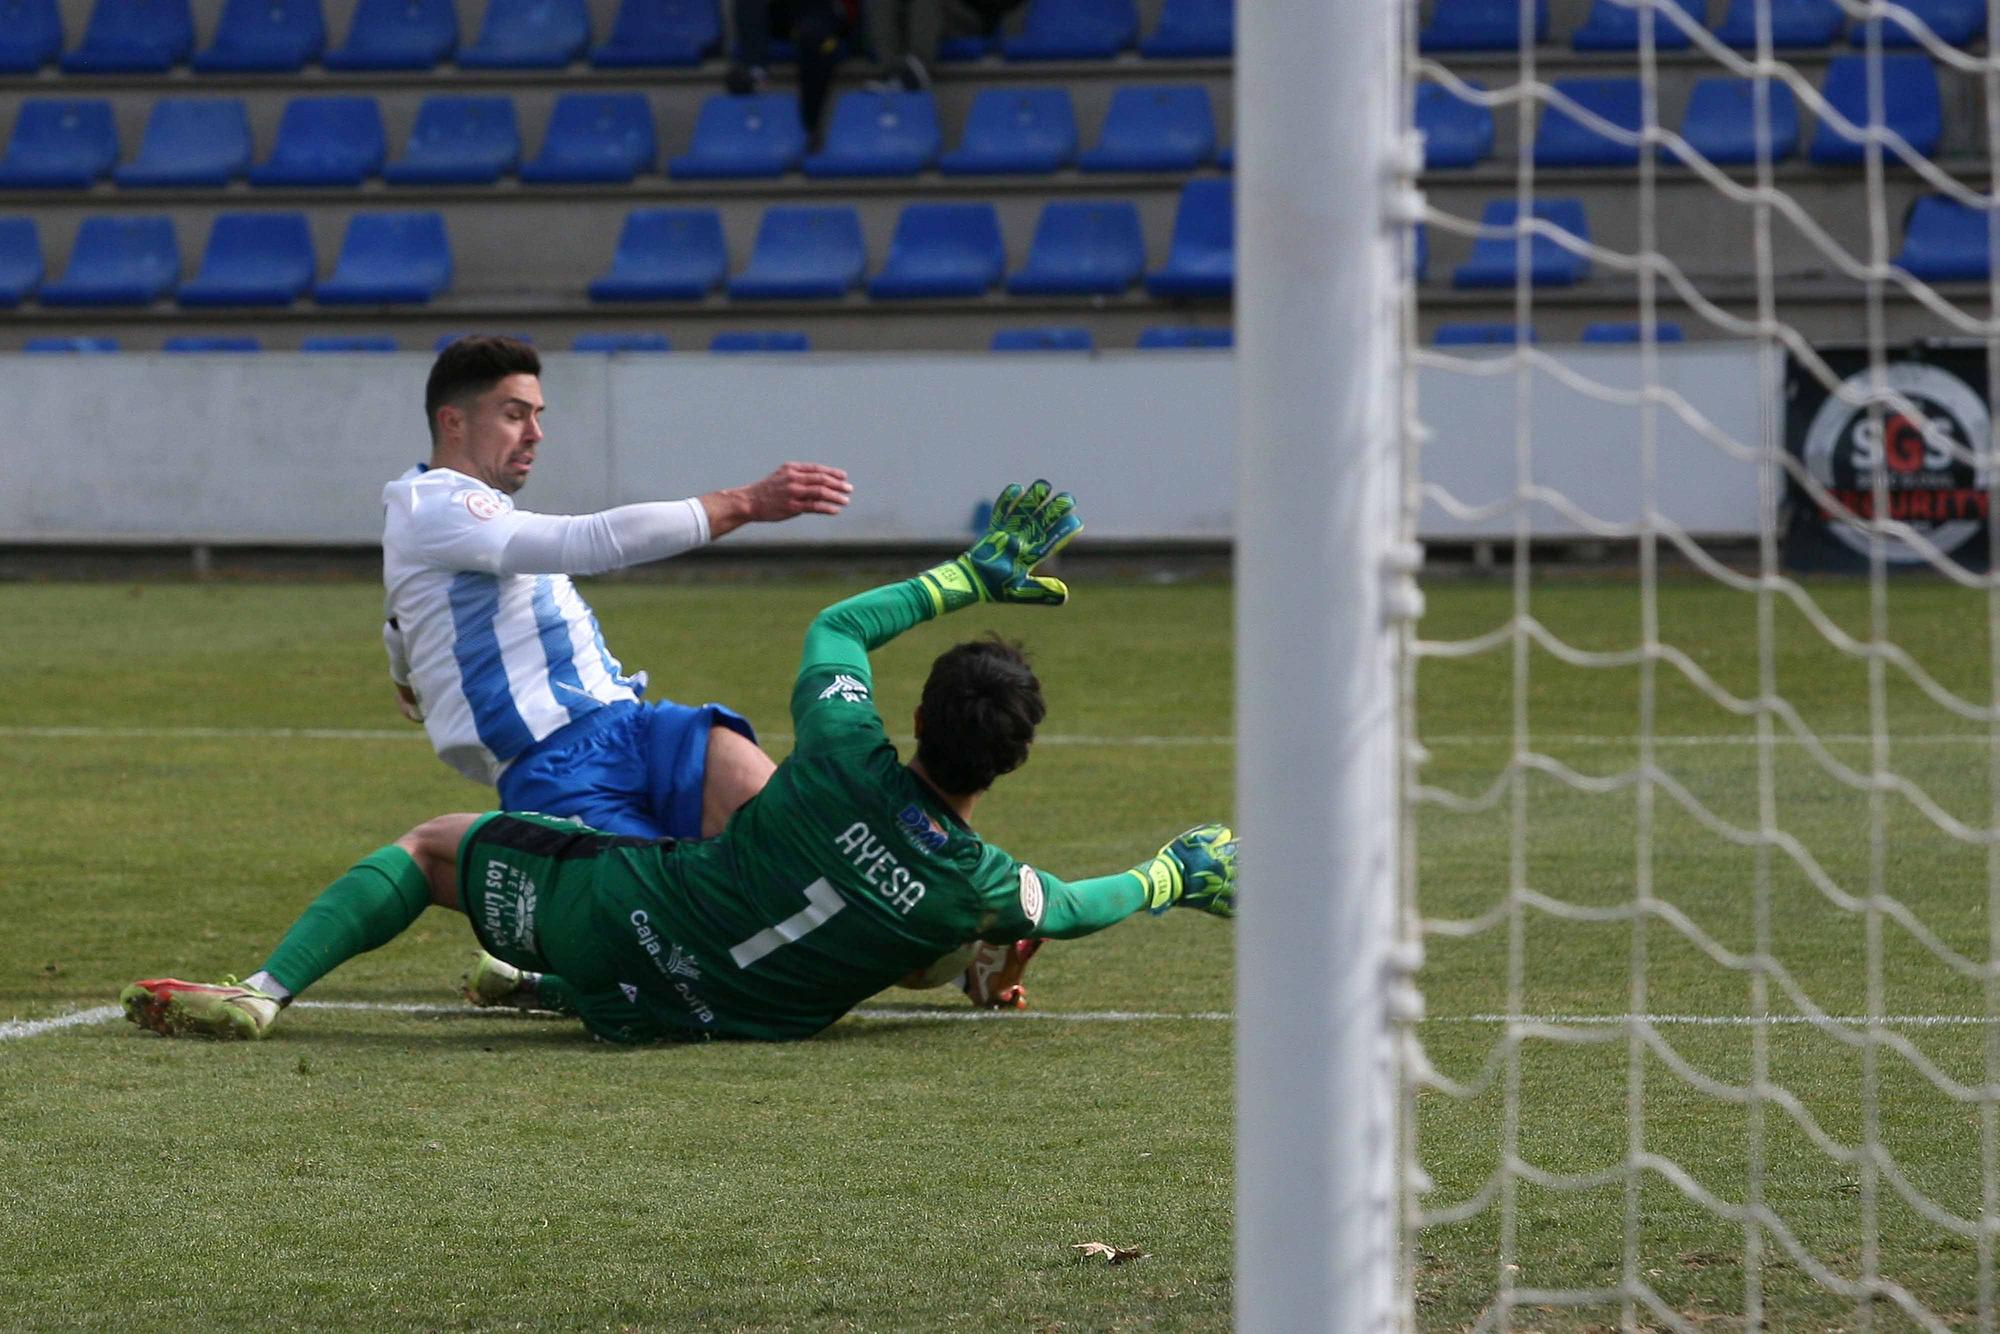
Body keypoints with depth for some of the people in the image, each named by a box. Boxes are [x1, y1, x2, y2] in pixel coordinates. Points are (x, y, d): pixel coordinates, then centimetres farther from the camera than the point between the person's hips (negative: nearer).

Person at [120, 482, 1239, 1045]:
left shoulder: (846, 763, -20)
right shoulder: (978, 888, -15)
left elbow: (840, 625, 2)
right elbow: (1073, 909, 9)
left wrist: (974, 574, 12)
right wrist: (1176, 874, 26)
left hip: (615, 904, -3)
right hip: (714, 1015, 3)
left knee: (429, 848, 17)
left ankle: (264, 992, 7)